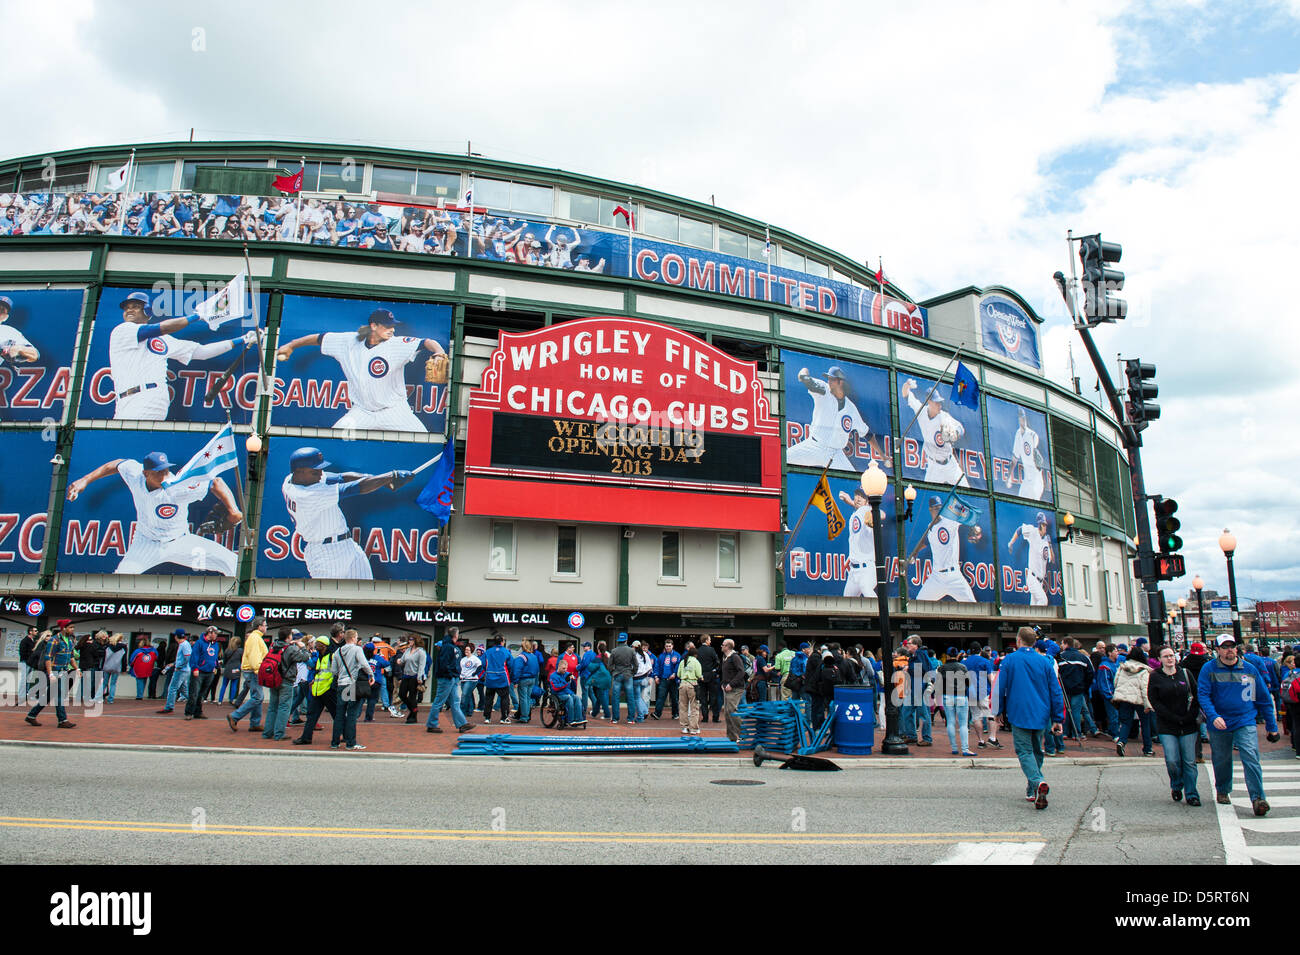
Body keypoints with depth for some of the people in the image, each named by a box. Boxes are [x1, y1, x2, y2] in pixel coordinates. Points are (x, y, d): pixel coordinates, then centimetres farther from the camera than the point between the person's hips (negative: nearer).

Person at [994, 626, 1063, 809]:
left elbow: (1000, 688, -3)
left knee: (1025, 751, -2)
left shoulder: (1009, 660, -5)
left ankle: (1038, 782, -28)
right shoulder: (1044, 661, 2)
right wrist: (1057, 719, 8)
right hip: (1041, 715, 4)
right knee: (1037, 751, 17)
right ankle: (1032, 792, 21)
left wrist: (999, 711, 11)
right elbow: (1056, 691, 3)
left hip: (1019, 714, -4)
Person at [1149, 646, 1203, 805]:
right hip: (1166, 726, -2)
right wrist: (1175, 719, -10)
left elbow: (1196, 695, 8)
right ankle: (1176, 786, 20)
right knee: (1172, 761, -7)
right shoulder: (1155, 677, -1)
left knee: (1189, 761, 1)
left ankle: (1191, 794, 13)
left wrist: (1191, 716, -5)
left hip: (1188, 726, 2)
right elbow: (1155, 702, -4)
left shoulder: (1185, 673, 6)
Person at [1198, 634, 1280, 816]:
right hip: (1219, 725, 0)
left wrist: (1272, 727, 13)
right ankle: (1222, 791, 33)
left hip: (1245, 723, 0)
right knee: (1221, 760, 12)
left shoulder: (1250, 670, 4)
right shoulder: (1208, 669, -3)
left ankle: (1258, 798, -13)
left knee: (1251, 757, -15)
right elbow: (1202, 695, -8)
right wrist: (1213, 716, -23)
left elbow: (1264, 699, 11)